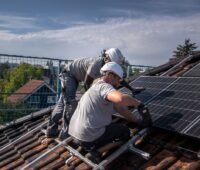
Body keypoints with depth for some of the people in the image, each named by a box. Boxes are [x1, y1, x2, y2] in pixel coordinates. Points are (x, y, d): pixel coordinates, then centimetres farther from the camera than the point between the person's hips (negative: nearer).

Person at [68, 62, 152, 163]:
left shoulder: (97, 87, 16)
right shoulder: (104, 87, -14)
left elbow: (120, 108, 17)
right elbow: (121, 99, -37)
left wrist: (137, 121, 14)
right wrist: (138, 104, -19)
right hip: (89, 137, -9)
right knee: (125, 132, 11)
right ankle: (92, 147, 0)